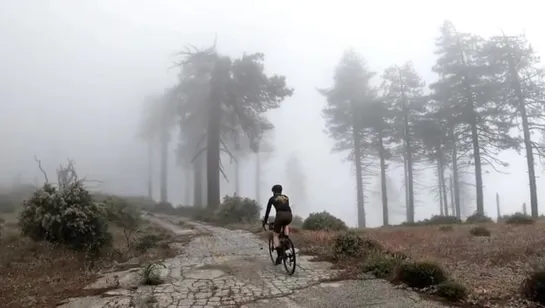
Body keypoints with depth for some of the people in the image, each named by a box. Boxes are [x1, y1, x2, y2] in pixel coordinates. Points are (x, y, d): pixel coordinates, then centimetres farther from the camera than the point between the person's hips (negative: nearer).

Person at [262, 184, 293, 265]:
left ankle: (279, 255, -5)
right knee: (284, 225, 40)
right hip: (289, 216, 4)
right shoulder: (286, 197, 28)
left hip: (280, 215, -4)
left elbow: (267, 211, 20)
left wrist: (264, 221, 31)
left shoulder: (272, 199, 17)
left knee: (275, 235, 12)